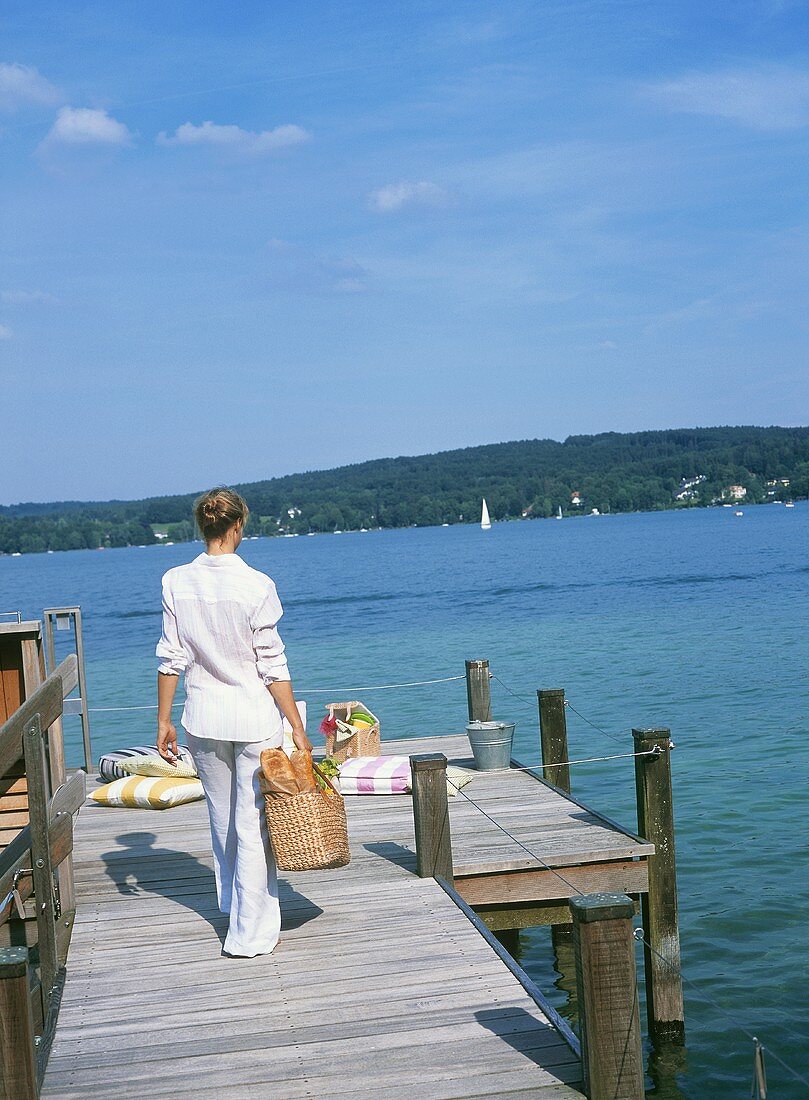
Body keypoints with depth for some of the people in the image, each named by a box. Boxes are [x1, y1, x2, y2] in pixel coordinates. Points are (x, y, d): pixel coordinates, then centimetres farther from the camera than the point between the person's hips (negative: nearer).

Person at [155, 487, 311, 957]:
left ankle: (236, 908, 38)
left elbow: (172, 659, 0)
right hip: (255, 718, -4)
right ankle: (251, 933, 11)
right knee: (253, 826, 5)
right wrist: (298, 728, -5)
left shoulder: (176, 582, -4)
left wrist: (164, 720, 8)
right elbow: (272, 667, -12)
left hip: (204, 719, 4)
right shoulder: (256, 586, -15)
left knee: (223, 822, 20)